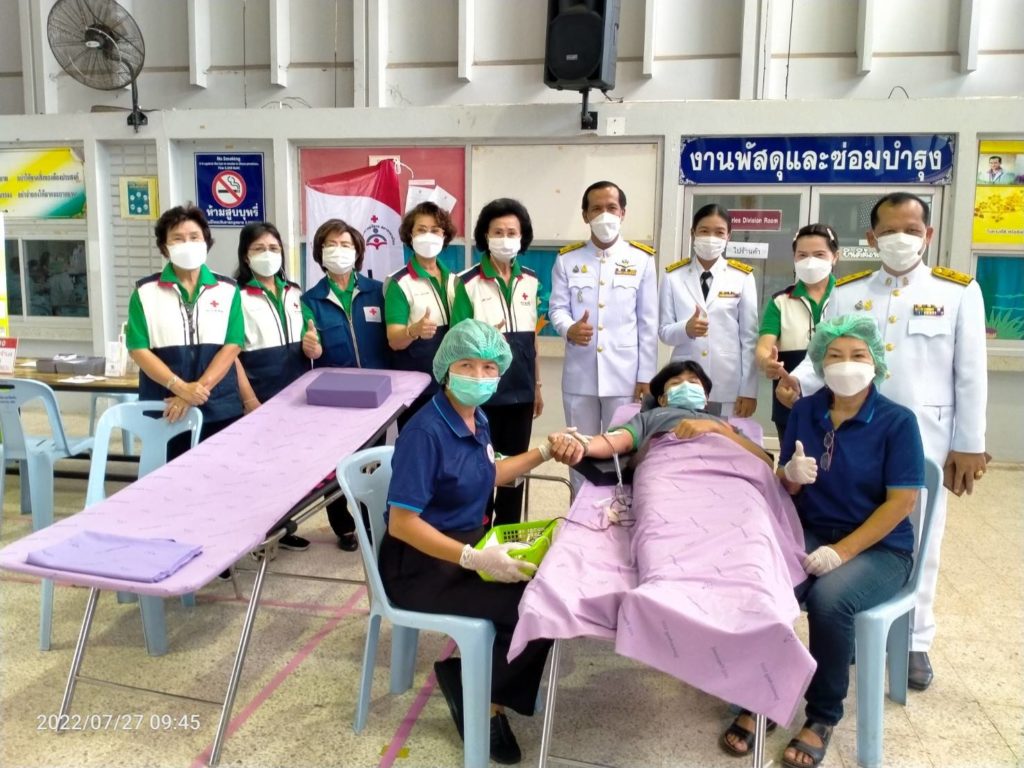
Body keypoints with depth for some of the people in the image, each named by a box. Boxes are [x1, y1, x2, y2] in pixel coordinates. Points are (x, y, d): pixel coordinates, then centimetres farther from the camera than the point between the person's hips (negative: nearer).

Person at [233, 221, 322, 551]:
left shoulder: (294, 294, 11)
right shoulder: (238, 296, -6)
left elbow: (310, 344, 17)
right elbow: (232, 355, -11)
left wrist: (314, 347, -7)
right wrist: (250, 401, -18)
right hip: (260, 396, -5)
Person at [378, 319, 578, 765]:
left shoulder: (475, 419, 2)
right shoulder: (425, 431, -23)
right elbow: (402, 523, -25)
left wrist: (544, 453, 13)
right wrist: (474, 559, -32)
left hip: (467, 541, 8)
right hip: (420, 564, -8)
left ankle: (494, 695, 11)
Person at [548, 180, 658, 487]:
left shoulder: (642, 259, 2)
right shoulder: (567, 259, 4)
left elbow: (648, 322, 1)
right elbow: (557, 307, 3)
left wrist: (645, 375, -2)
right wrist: (569, 329, -22)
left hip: (624, 374, -1)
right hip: (579, 374, 1)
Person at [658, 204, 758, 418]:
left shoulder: (742, 277, 2)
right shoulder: (673, 276, 3)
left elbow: (750, 337, 1)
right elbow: (663, 331, 4)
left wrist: (749, 391, -2)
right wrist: (686, 329, -18)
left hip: (729, 387, 0)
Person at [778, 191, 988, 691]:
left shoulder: (959, 292, 2)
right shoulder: (846, 293, 7)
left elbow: (971, 374, 0)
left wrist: (968, 445, -2)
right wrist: (796, 380, -19)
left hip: (923, 442, -1)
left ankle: (915, 641, 28)